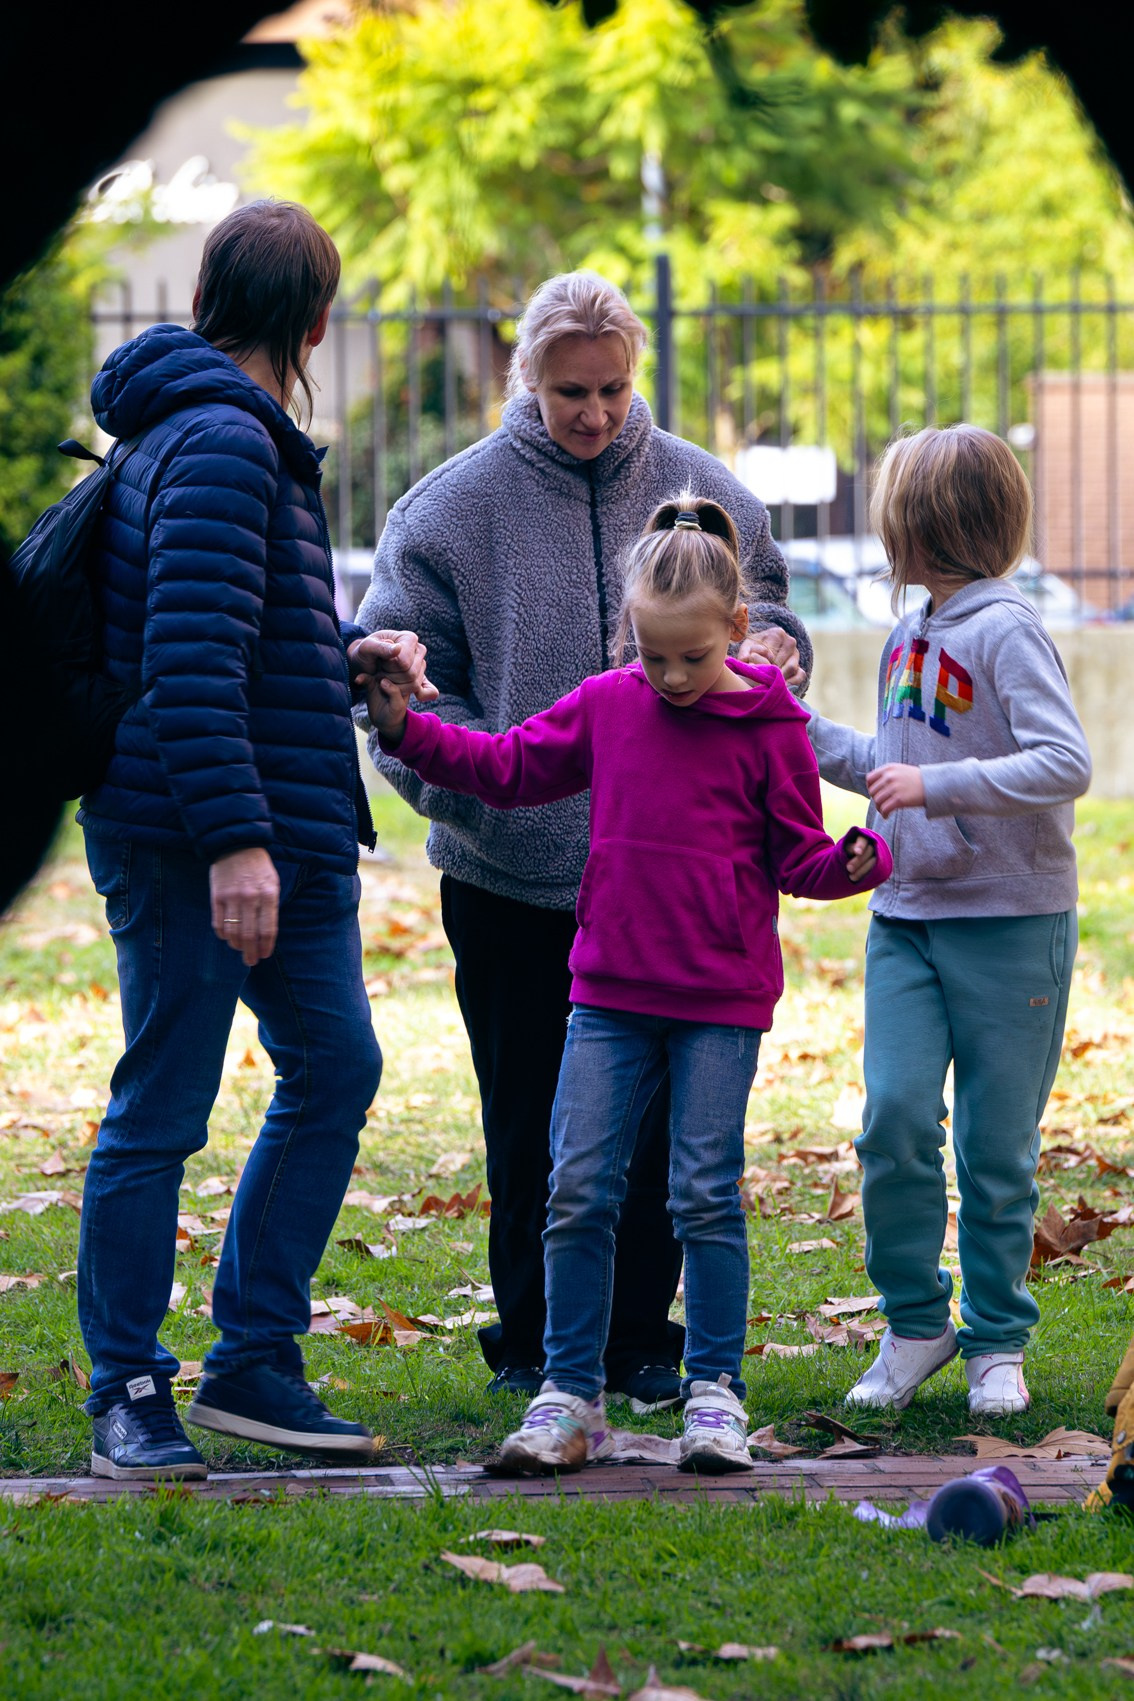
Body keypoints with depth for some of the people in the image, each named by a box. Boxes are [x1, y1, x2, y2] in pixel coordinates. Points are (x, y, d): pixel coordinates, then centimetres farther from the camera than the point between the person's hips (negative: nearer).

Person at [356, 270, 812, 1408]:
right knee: (531, 1119, 5)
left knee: (656, 1115, 4)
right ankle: (532, 1346, 16)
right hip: (512, 875, -1)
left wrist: (765, 647, -6)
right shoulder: (454, 506, -1)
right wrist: (480, 767, -17)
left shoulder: (701, 492, 6)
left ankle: (640, 1338, 15)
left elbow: (762, 607, 18)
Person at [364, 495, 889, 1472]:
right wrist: (406, 728, 7)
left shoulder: (768, 729, -4)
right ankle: (570, 1395, 7)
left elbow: (797, 857, 0)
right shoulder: (606, 705, 5)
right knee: (579, 1192, 0)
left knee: (706, 1197, -2)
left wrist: (852, 865, -21)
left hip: (721, 1001, -3)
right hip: (611, 991, 3)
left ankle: (714, 1394, 9)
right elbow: (509, 768, 15)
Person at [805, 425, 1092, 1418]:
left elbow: (1065, 766, -22)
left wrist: (935, 785, -25)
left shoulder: (1007, 632, -12)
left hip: (1009, 924, -6)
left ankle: (996, 1343, 13)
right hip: (906, 917, 6)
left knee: (995, 1148, 1)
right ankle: (914, 1324, 8)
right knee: (895, 1119, -6)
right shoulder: (910, 636, 12)